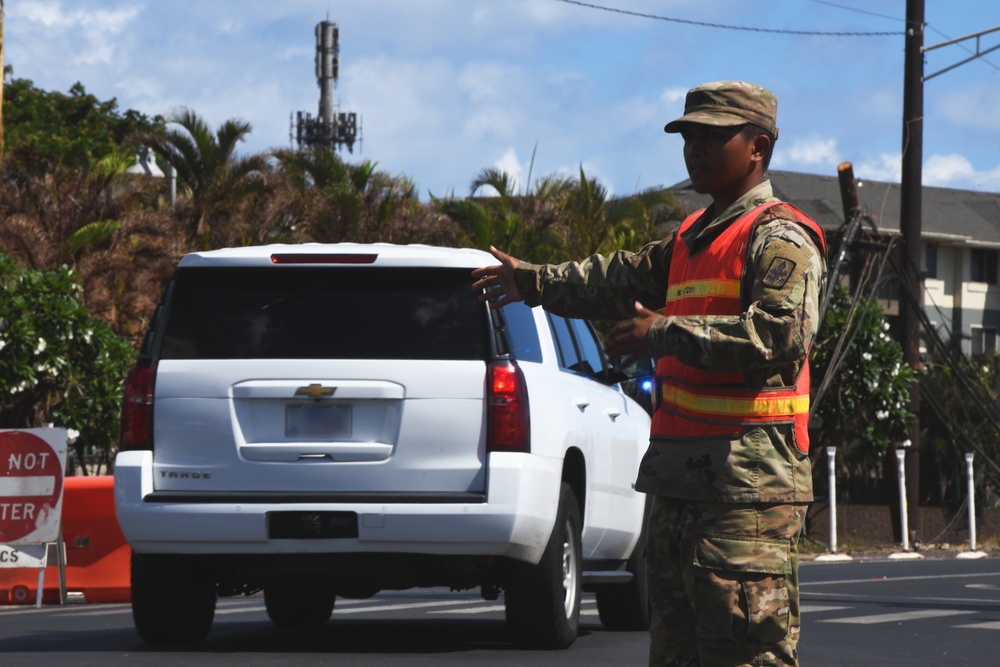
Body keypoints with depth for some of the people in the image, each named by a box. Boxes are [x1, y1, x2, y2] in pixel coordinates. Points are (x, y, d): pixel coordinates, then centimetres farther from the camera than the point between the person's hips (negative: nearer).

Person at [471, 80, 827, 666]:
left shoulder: (779, 238, -8)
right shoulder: (692, 238, 23)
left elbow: (778, 334, -23)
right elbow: (623, 279, 38)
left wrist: (666, 333, -19)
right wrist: (533, 282, 40)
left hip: (748, 484, -10)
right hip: (681, 481, 10)